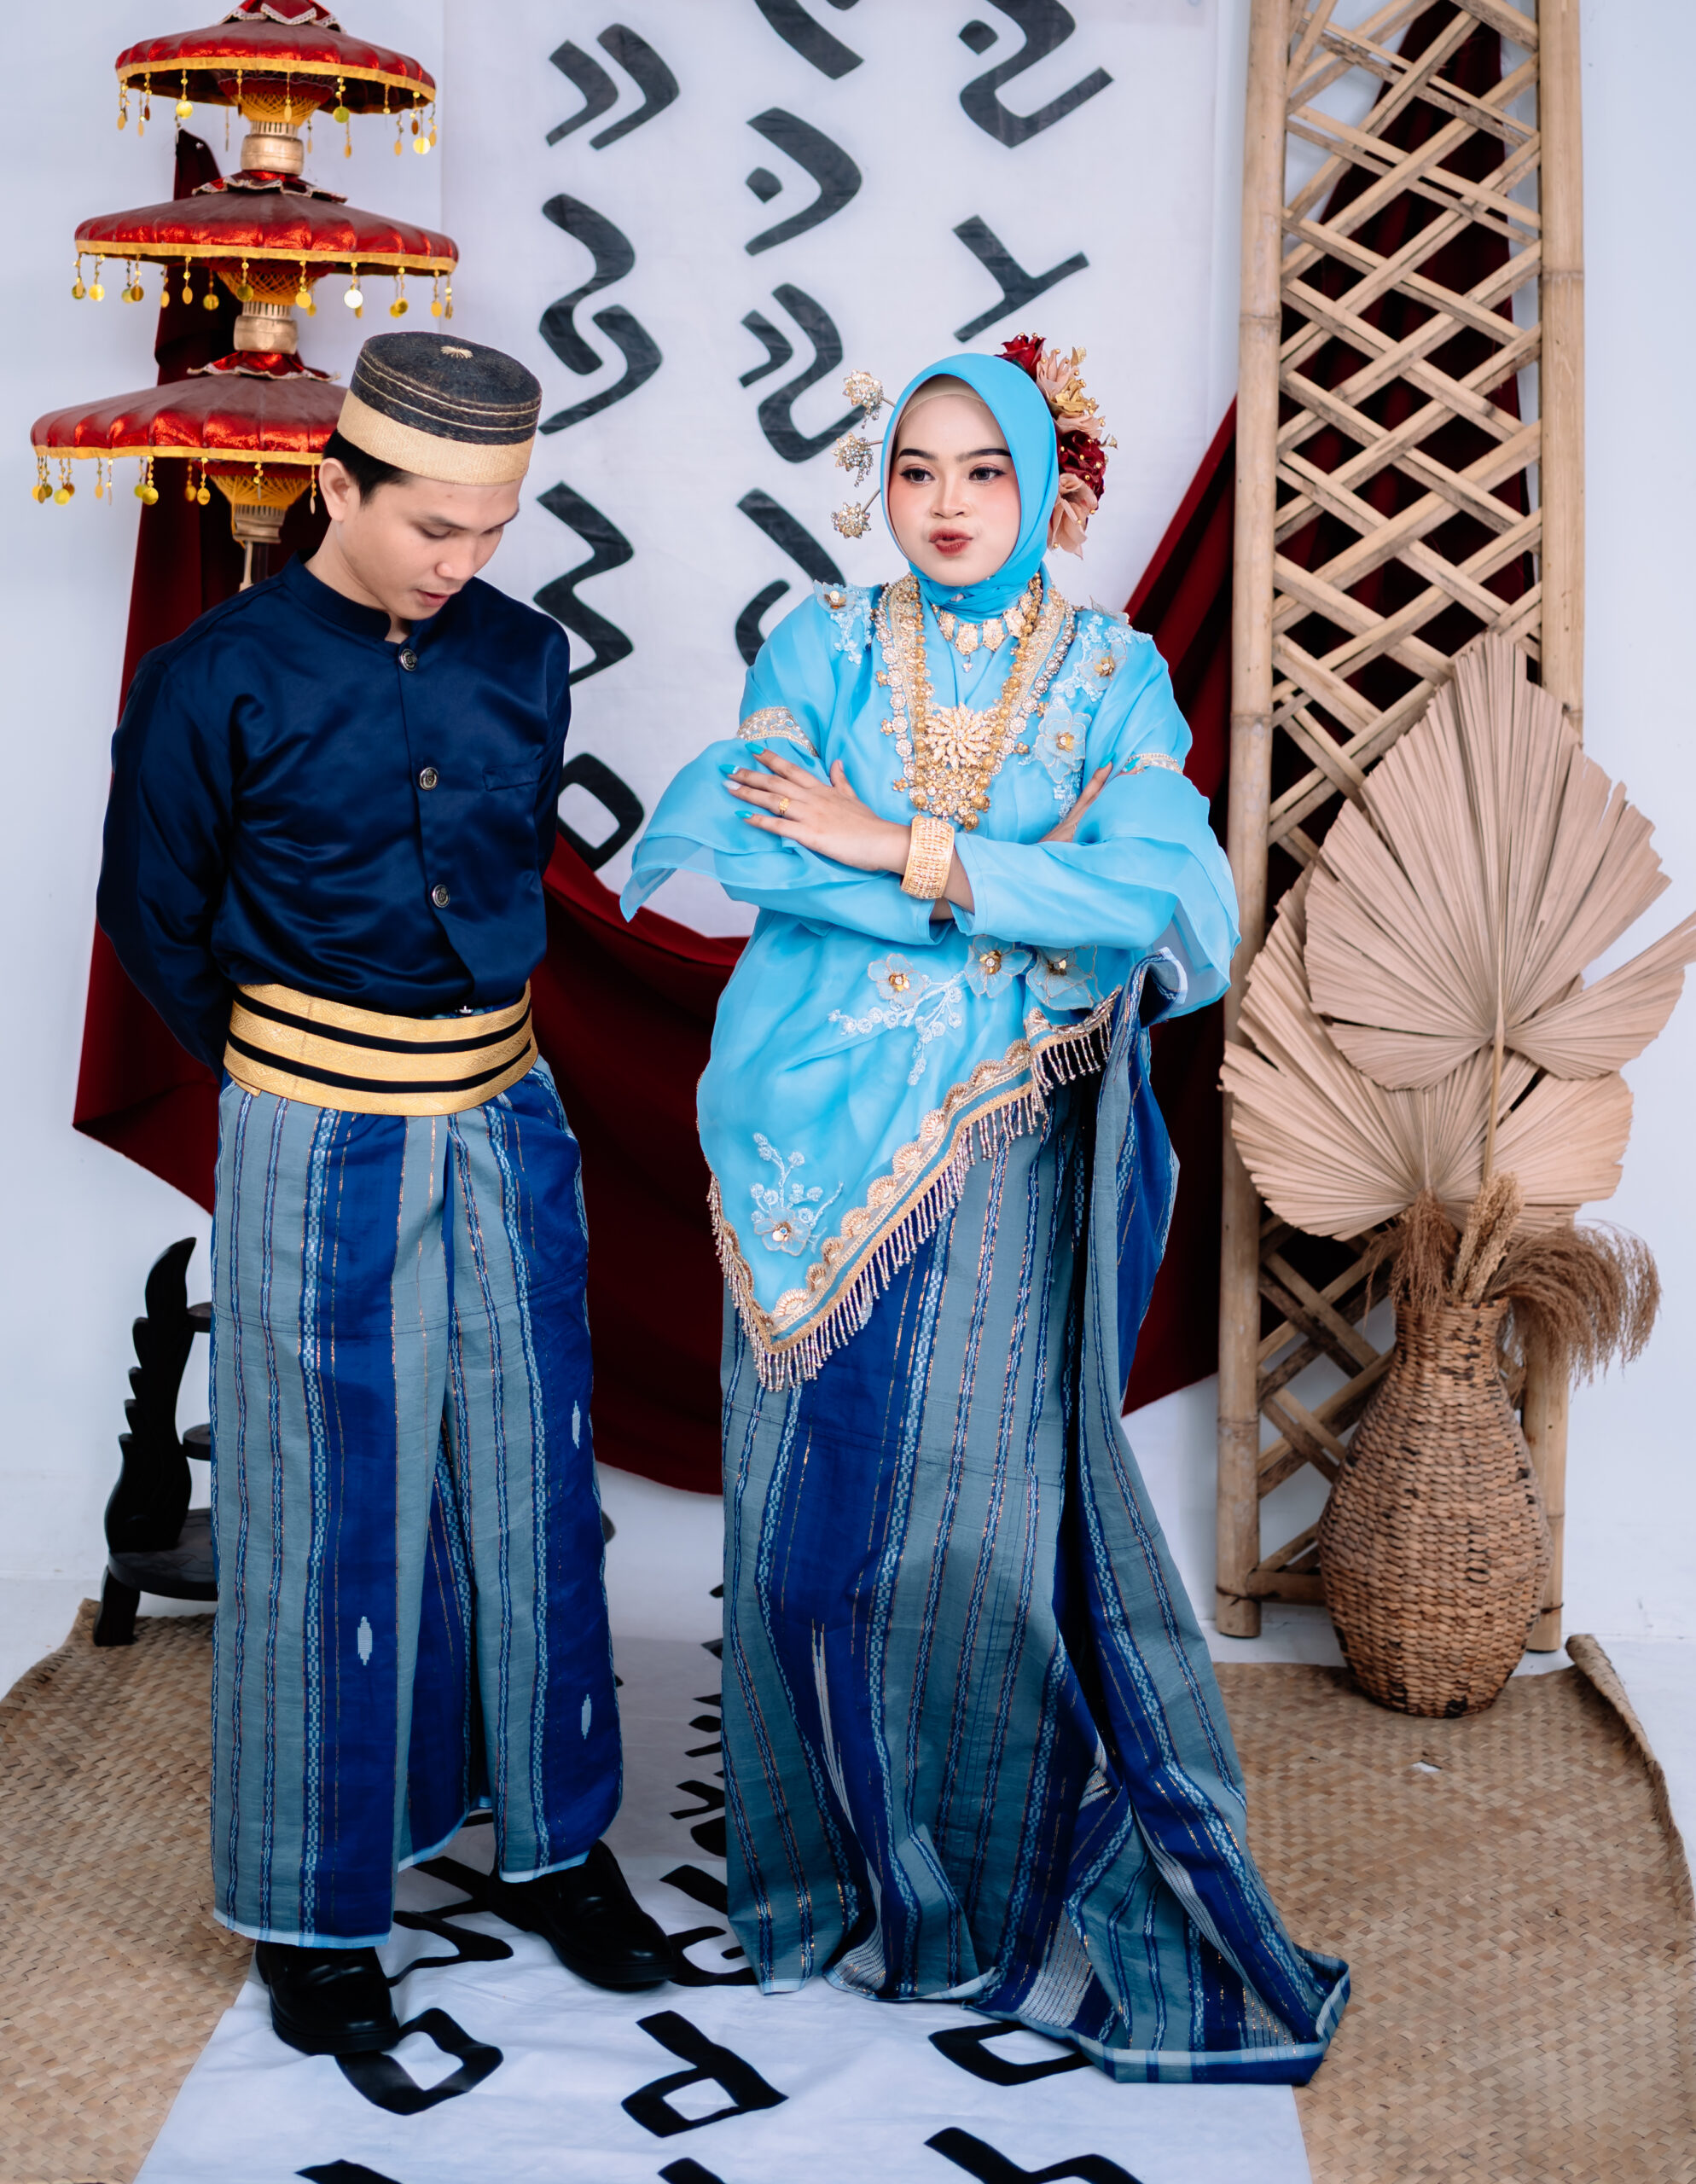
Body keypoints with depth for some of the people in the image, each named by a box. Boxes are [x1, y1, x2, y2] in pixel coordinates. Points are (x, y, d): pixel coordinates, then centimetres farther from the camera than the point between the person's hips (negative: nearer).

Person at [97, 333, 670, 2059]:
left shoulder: (525, 659, 3)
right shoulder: (217, 680, -10)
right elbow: (154, 919, 0)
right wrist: (285, 1082, 9)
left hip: (507, 1120, 4)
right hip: (319, 1143, -4)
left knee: (530, 1486, 11)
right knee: (332, 1514, 5)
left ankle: (552, 1842, 29)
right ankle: (315, 1909, 21)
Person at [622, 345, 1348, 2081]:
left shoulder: (1112, 673, 5)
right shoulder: (825, 646, 6)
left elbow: (1144, 890, -12)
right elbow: (724, 838, -11)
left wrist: (901, 851, -15)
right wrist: (1012, 911, -13)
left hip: (1003, 1166, -1)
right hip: (826, 1141, 1)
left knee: (987, 1508, 0)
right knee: (820, 1501, 6)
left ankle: (999, 1894, 18)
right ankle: (835, 1866, 24)